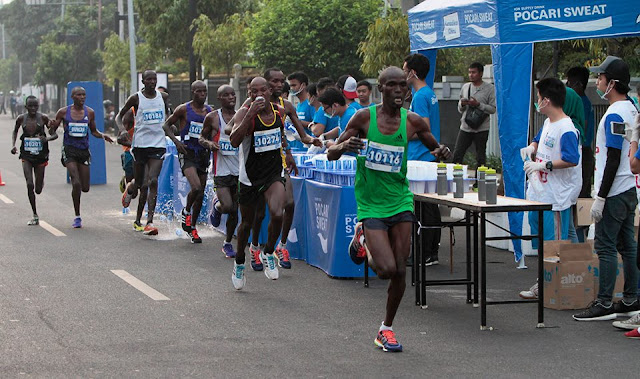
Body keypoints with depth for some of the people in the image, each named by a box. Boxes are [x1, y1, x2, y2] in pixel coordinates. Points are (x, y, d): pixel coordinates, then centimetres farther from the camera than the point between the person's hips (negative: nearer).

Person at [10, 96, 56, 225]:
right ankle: (35, 215, -2)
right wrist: (13, 145, 2)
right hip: (26, 156, 0)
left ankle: (41, 182, 47)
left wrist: (47, 138, -24)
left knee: (38, 190, 6)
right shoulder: (21, 119, -2)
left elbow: (55, 134, -3)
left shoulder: (43, 118, -7)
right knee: (29, 185, -13)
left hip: (40, 156, 0)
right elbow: (15, 132, 17)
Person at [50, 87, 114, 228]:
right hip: (69, 149, -3)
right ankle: (77, 217, -4)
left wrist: (102, 135, -4)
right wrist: (53, 126, -18)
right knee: (76, 183, -17)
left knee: (85, 188, 1)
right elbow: (52, 132, 6)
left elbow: (93, 131, 17)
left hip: (84, 150, 3)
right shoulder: (63, 112, -2)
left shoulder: (89, 113, 5)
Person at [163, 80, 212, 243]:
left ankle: (192, 227, 23)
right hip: (187, 153, -5)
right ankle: (186, 211, 6)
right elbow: (166, 124, 4)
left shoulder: (210, 111, 7)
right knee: (196, 187, -24)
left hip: (203, 154, 5)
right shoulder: (184, 109, -4)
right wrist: (176, 140, -11)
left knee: (201, 194, 8)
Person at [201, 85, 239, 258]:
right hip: (221, 170, -3)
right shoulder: (213, 118, -2)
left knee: (234, 211, 7)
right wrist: (209, 143, -13)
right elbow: (202, 138, 8)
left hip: (239, 170, 3)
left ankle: (228, 243, 25)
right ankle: (216, 205, 20)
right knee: (227, 206, -17)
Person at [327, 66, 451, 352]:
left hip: (400, 201, 3)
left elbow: (435, 148, 16)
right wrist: (344, 146, -26)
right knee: (386, 269, -14)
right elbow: (331, 154, -3)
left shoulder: (413, 122, 0)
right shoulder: (364, 118, -7)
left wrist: (442, 152, -9)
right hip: (370, 204, -3)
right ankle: (362, 238, 19)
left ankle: (387, 329, 20)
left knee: (400, 270, 0)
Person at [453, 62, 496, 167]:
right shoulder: (465, 87, 13)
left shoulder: (489, 88, -1)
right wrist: (462, 104, -5)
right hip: (465, 127, 4)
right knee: (457, 155, -1)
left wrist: (478, 104, -17)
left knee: (481, 158, 3)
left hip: (481, 129, -4)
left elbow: (493, 109, -7)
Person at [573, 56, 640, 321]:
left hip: (614, 193, -10)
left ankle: (604, 304, -5)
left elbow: (613, 159, -21)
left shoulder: (615, 115, -17)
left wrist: (600, 198, -19)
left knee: (605, 246, -6)